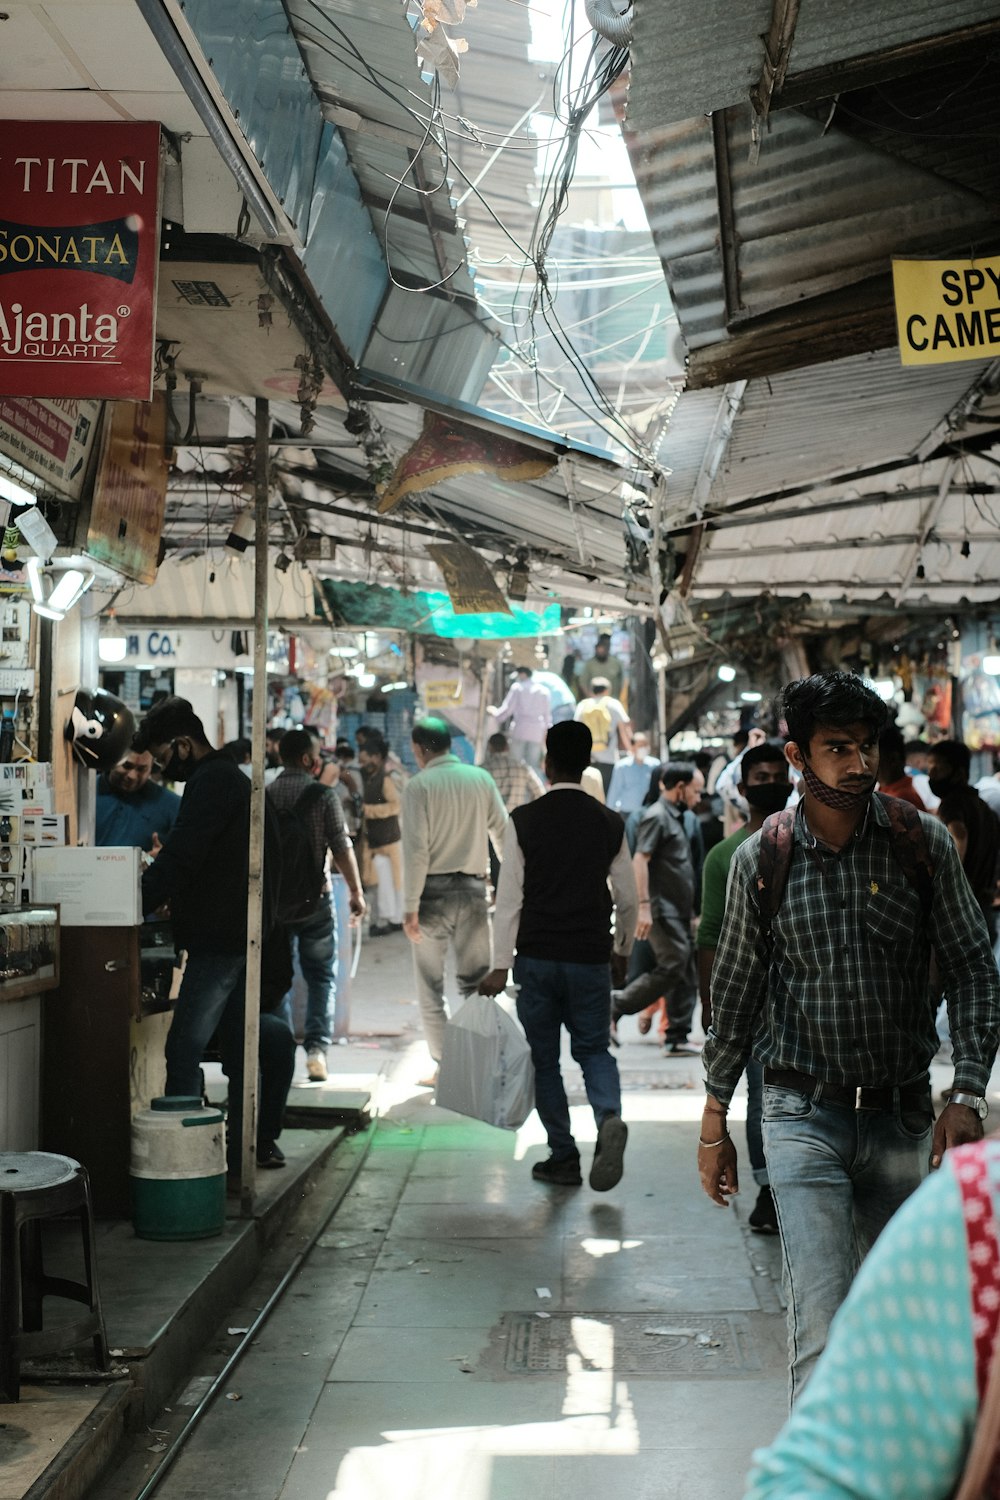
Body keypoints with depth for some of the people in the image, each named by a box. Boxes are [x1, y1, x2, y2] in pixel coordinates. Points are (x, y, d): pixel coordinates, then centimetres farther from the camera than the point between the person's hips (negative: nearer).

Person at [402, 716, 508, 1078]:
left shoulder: (419, 786, -7)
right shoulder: (481, 779, 4)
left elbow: (416, 850, -13)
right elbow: (503, 834, 4)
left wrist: (411, 907, -11)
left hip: (434, 889, -3)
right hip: (473, 888, 3)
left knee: (431, 984, 8)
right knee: (475, 981, 9)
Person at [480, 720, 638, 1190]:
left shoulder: (523, 820, -7)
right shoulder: (609, 823, 1)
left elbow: (509, 898, -8)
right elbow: (628, 899, 6)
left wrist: (501, 965, -6)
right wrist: (622, 951, 22)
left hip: (537, 958, -2)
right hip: (591, 958, 2)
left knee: (544, 1058, 11)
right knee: (594, 1049, 15)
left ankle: (563, 1157, 13)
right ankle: (609, 1117, -14)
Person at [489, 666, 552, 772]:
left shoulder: (517, 687, 1)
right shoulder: (544, 690, 12)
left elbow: (507, 709, -1)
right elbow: (547, 714, 14)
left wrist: (495, 713, 16)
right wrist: (545, 730, 23)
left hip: (520, 728, -3)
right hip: (537, 732, 3)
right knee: (533, 765, 3)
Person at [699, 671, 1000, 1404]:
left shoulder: (922, 841, -3)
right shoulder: (762, 859, -3)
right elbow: (736, 993, 6)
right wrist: (715, 1122, 9)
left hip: (901, 1114, 2)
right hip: (804, 1114, -2)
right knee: (823, 1322, -13)